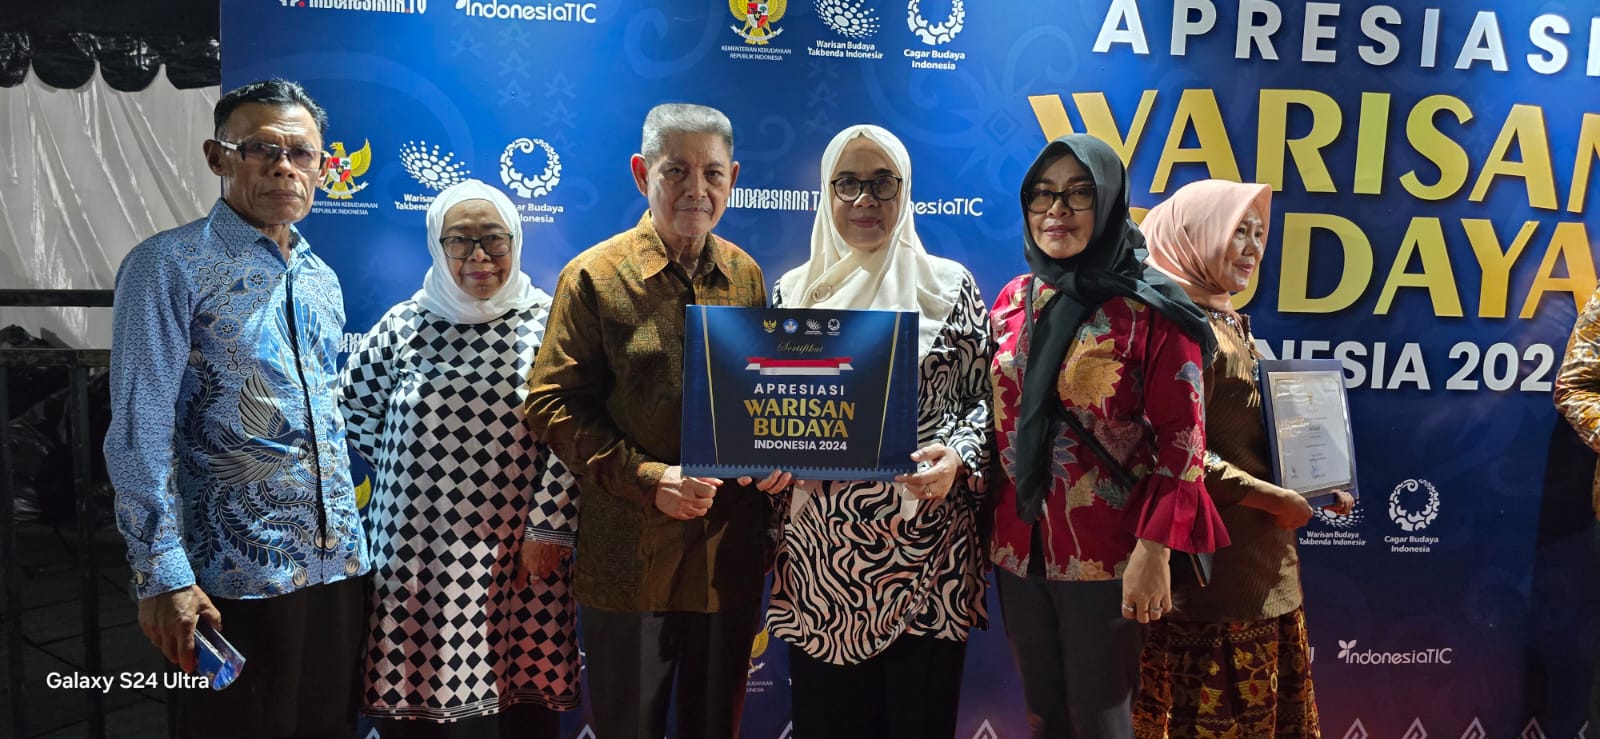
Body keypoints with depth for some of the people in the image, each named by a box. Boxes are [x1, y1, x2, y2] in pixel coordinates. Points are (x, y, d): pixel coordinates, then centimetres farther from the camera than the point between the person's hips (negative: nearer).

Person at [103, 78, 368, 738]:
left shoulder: (321, 280, 12)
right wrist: (162, 576, -16)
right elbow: (140, 433, -12)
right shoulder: (170, 266, -8)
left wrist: (351, 541, 16)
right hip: (234, 581, -6)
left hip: (338, 565, 6)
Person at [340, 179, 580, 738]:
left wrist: (549, 527, -8)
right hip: (418, 553, 1)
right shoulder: (402, 326, 3)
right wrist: (407, 471, 11)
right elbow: (355, 405, 15)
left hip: (519, 553, -1)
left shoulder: (547, 324, -1)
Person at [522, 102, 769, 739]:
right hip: (630, 559, -3)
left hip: (731, 555, 4)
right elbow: (551, 404, -9)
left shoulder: (746, 275, 7)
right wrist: (648, 479, -19)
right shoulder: (594, 276, -5)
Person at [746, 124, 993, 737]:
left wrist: (958, 457, -14)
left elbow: (986, 398, 4)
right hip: (821, 555, 2)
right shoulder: (795, 291, 8)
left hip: (926, 552, -2)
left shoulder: (949, 286, 3)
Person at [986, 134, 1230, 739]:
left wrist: (1155, 548, -16)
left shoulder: (1151, 309, -10)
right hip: (1018, 546, 5)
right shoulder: (1014, 300, 6)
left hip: (1105, 553, -5)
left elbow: (1182, 438, -11)